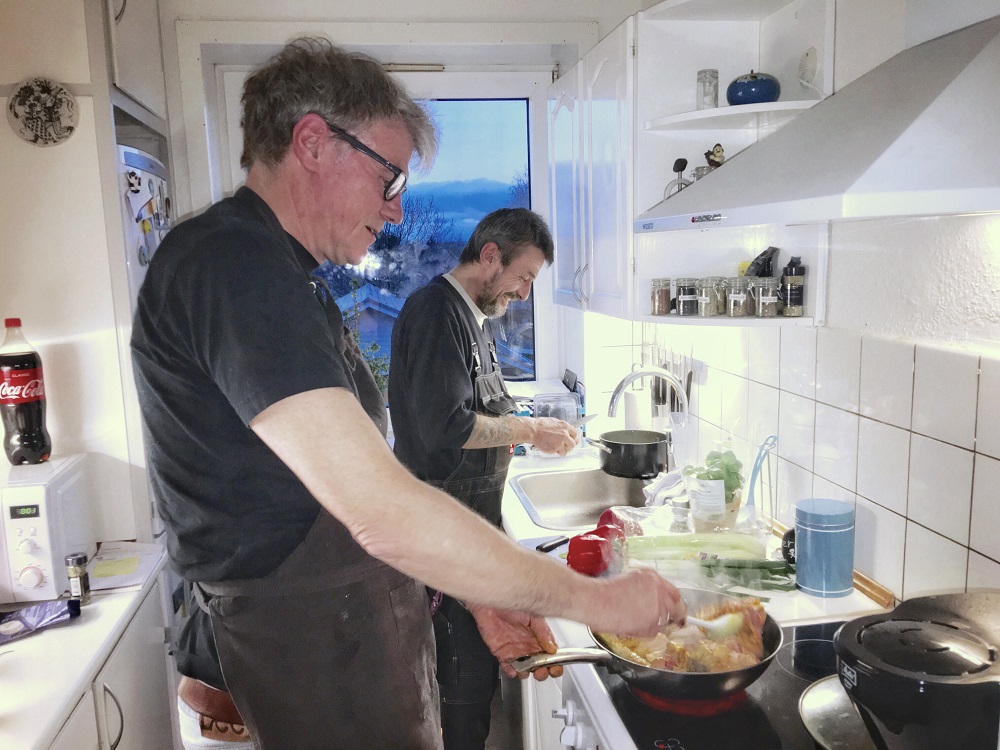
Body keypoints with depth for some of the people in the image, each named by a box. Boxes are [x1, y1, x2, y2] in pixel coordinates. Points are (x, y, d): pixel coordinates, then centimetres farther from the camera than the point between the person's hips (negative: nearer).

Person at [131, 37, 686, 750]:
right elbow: (385, 515, -31)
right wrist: (592, 597, -20)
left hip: (366, 627, 9)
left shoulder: (281, 280, 13)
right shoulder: (230, 260, -21)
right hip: (321, 659, -9)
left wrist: (478, 602, 8)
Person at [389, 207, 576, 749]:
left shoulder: (475, 317, 15)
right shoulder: (435, 310, -17)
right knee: (468, 668, 0)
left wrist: (526, 429, 7)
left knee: (476, 658, 17)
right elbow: (445, 426, -25)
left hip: (474, 517, 9)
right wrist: (530, 430, -15)